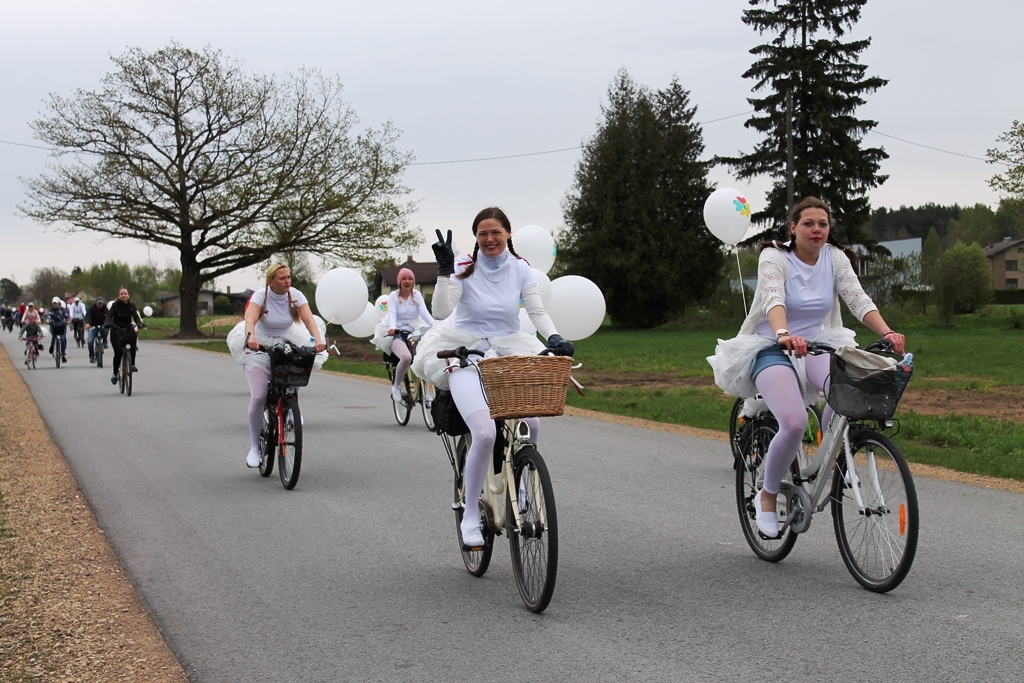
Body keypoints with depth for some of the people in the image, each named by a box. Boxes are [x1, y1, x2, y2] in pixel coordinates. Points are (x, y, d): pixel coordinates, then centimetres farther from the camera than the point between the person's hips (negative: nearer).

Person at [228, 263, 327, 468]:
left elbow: (309, 319, -24)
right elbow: (250, 319, -33)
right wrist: (250, 337, -54)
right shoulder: (260, 296, -17)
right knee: (258, 397, -15)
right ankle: (254, 447, -2)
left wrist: (318, 339, -43)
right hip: (259, 347, -2)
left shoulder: (296, 296, -11)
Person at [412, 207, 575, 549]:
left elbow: (537, 311, -2)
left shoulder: (520, 269, 3)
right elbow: (441, 311, -17)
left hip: (508, 354, 3)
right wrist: (444, 271, -28)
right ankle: (471, 516, -4)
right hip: (466, 356, -3)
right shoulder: (464, 268, -6)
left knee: (532, 424, -19)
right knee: (485, 434, -23)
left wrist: (555, 338, -20)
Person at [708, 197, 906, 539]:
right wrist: (785, 335, -50)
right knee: (794, 423, -29)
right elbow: (773, 299, -29)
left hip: (817, 346, 4)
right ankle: (767, 496, -3)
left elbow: (859, 300, -10)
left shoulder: (835, 258, 2)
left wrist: (888, 333, -29)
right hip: (771, 349, -4)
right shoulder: (774, 257, -10)